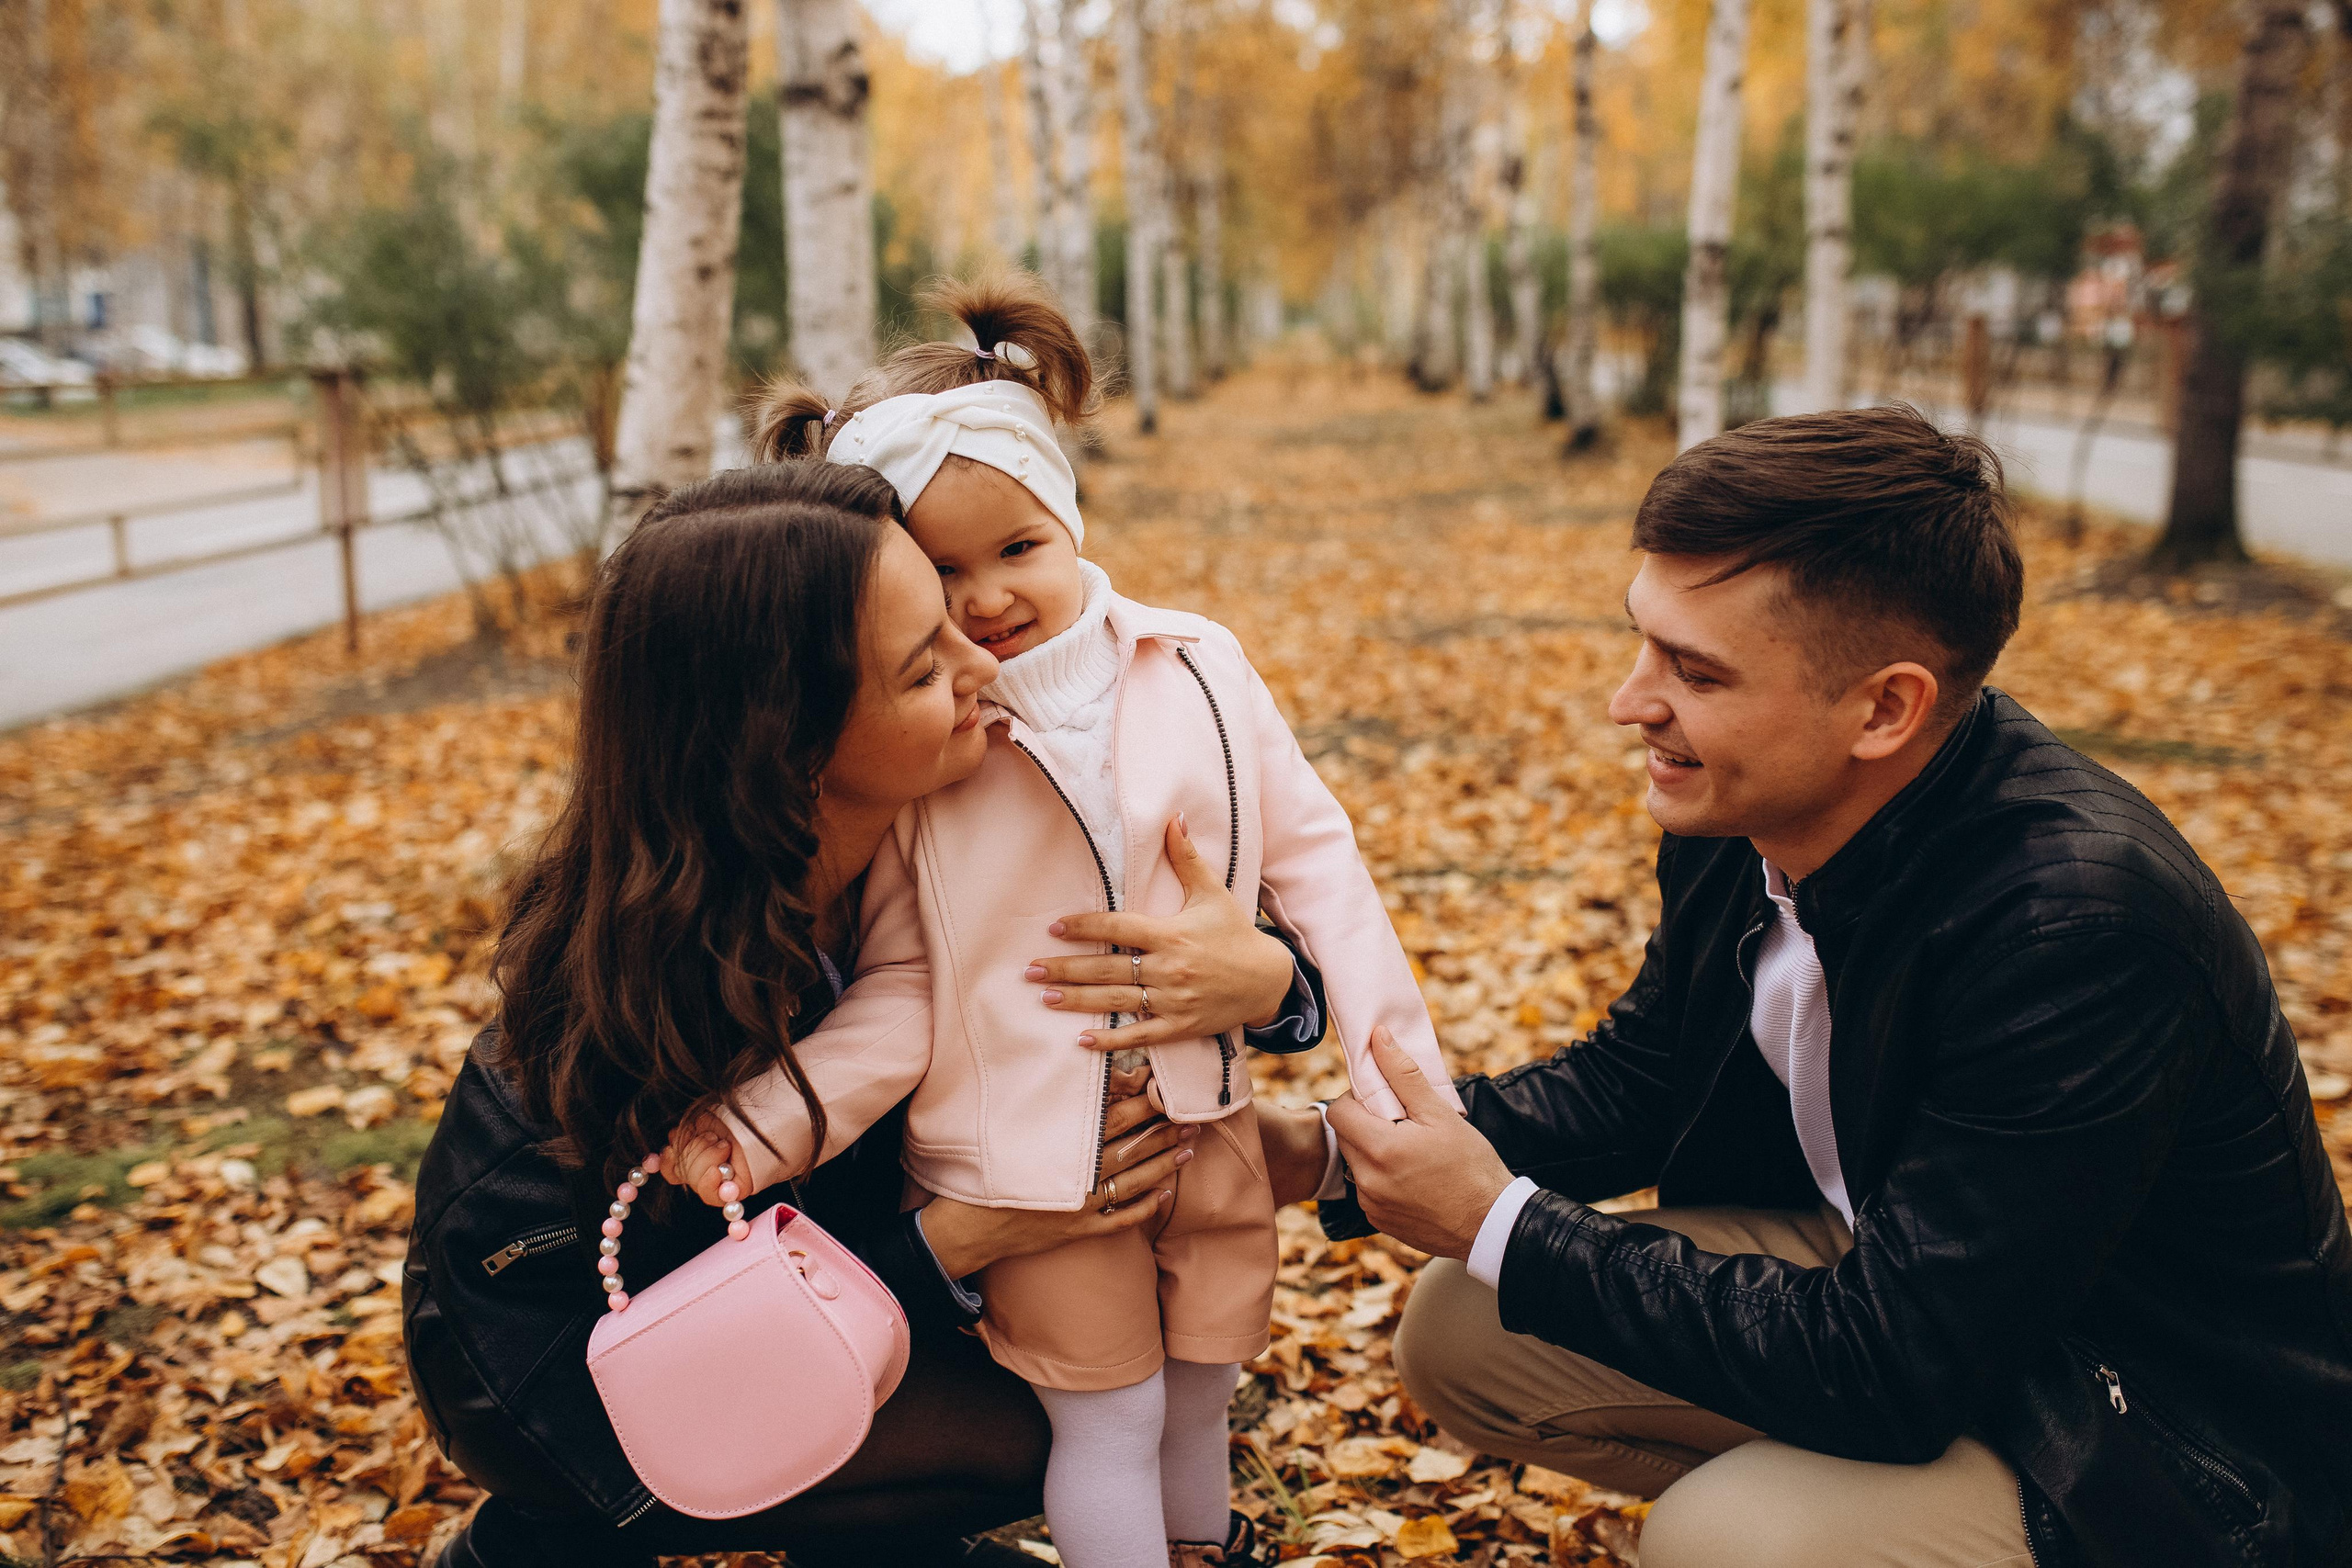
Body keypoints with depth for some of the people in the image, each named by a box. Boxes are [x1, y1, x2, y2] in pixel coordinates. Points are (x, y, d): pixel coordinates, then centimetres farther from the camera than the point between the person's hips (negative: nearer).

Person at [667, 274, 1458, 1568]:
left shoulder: (1197, 670, -6)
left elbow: (1309, 857, 0)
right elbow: (901, 990, -7)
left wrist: (1396, 1053, -3)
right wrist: (768, 1125, -20)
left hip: (1205, 1113, 4)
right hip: (1028, 1149, -3)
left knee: (1199, 1401, 22)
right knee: (1107, 1421, 7)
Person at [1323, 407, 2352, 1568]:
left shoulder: (2082, 926, -33)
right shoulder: (1740, 810, -10)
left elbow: (1886, 1373, -31)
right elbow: (1631, 1080, 5)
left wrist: (1499, 1224, -25)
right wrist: (1354, 1146, -10)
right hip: (1878, 1277, 7)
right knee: (1457, 1331, -1)